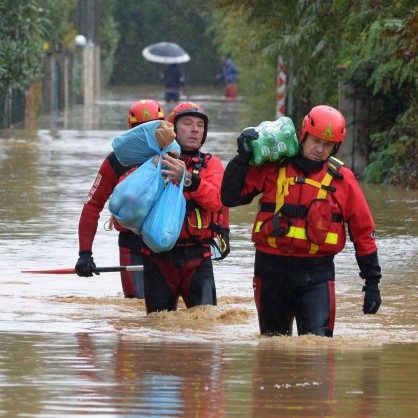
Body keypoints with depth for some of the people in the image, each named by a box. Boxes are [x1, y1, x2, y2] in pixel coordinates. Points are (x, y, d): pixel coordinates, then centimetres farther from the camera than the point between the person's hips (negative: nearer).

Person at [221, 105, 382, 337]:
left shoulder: (342, 179, 2)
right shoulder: (272, 168, 2)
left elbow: (363, 231, 8)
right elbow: (230, 197, 0)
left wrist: (372, 282, 7)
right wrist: (243, 158, -9)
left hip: (316, 275, -1)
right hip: (272, 271, 1)